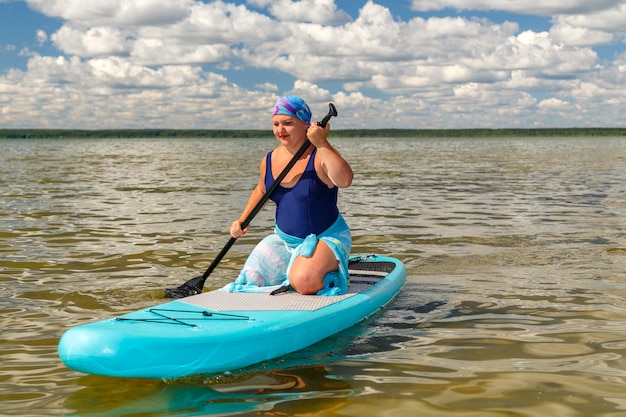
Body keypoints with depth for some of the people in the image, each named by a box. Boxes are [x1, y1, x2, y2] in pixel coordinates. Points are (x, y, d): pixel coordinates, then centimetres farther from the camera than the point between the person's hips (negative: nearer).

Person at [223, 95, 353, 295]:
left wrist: (322, 144, -42)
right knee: (249, 281, 1)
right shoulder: (270, 160, 1)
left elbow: (344, 180, -40)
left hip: (325, 239, -6)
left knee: (303, 282, -33)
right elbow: (261, 191, 23)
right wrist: (242, 221, 14)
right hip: (284, 240, 7)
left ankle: (331, 273, 3)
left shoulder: (321, 155, -18)